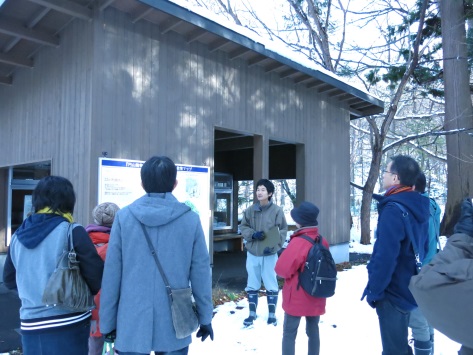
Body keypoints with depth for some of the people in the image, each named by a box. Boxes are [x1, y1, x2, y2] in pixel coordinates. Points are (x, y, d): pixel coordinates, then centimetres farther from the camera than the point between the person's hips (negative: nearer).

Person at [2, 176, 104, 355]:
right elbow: (97, 276, -14)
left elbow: (9, 280, 16)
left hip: (30, 326, 5)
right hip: (68, 325, -5)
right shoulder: (73, 232, -14)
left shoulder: (18, 236, 4)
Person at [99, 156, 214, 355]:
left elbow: (111, 274, -3)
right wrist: (205, 318, 9)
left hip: (132, 324, 0)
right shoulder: (190, 219, -7)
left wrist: (107, 322, 8)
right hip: (174, 325, 0)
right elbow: (200, 273, -3)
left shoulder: (124, 217, -7)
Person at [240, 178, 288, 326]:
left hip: (270, 254, -3)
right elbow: (243, 227, 5)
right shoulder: (250, 210, -3)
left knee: (271, 285, 10)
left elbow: (283, 230, -7)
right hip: (252, 253, 3)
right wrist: (253, 234, -14)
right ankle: (252, 314, 29)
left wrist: (273, 245, -17)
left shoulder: (277, 210, -10)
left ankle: (272, 314, 26)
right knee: (252, 285, 14)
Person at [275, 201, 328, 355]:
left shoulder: (298, 242, -24)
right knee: (313, 331, 18)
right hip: (316, 297, 7)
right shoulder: (323, 242, -1)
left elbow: (282, 269, -21)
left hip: (296, 298, -6)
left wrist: (294, 272, -1)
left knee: (289, 333, 6)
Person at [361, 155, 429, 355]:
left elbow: (385, 256, -28)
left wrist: (373, 290, -16)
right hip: (409, 287, 9)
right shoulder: (419, 207, 4)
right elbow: (422, 247, 14)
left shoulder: (393, 209, -24)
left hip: (393, 292, -9)